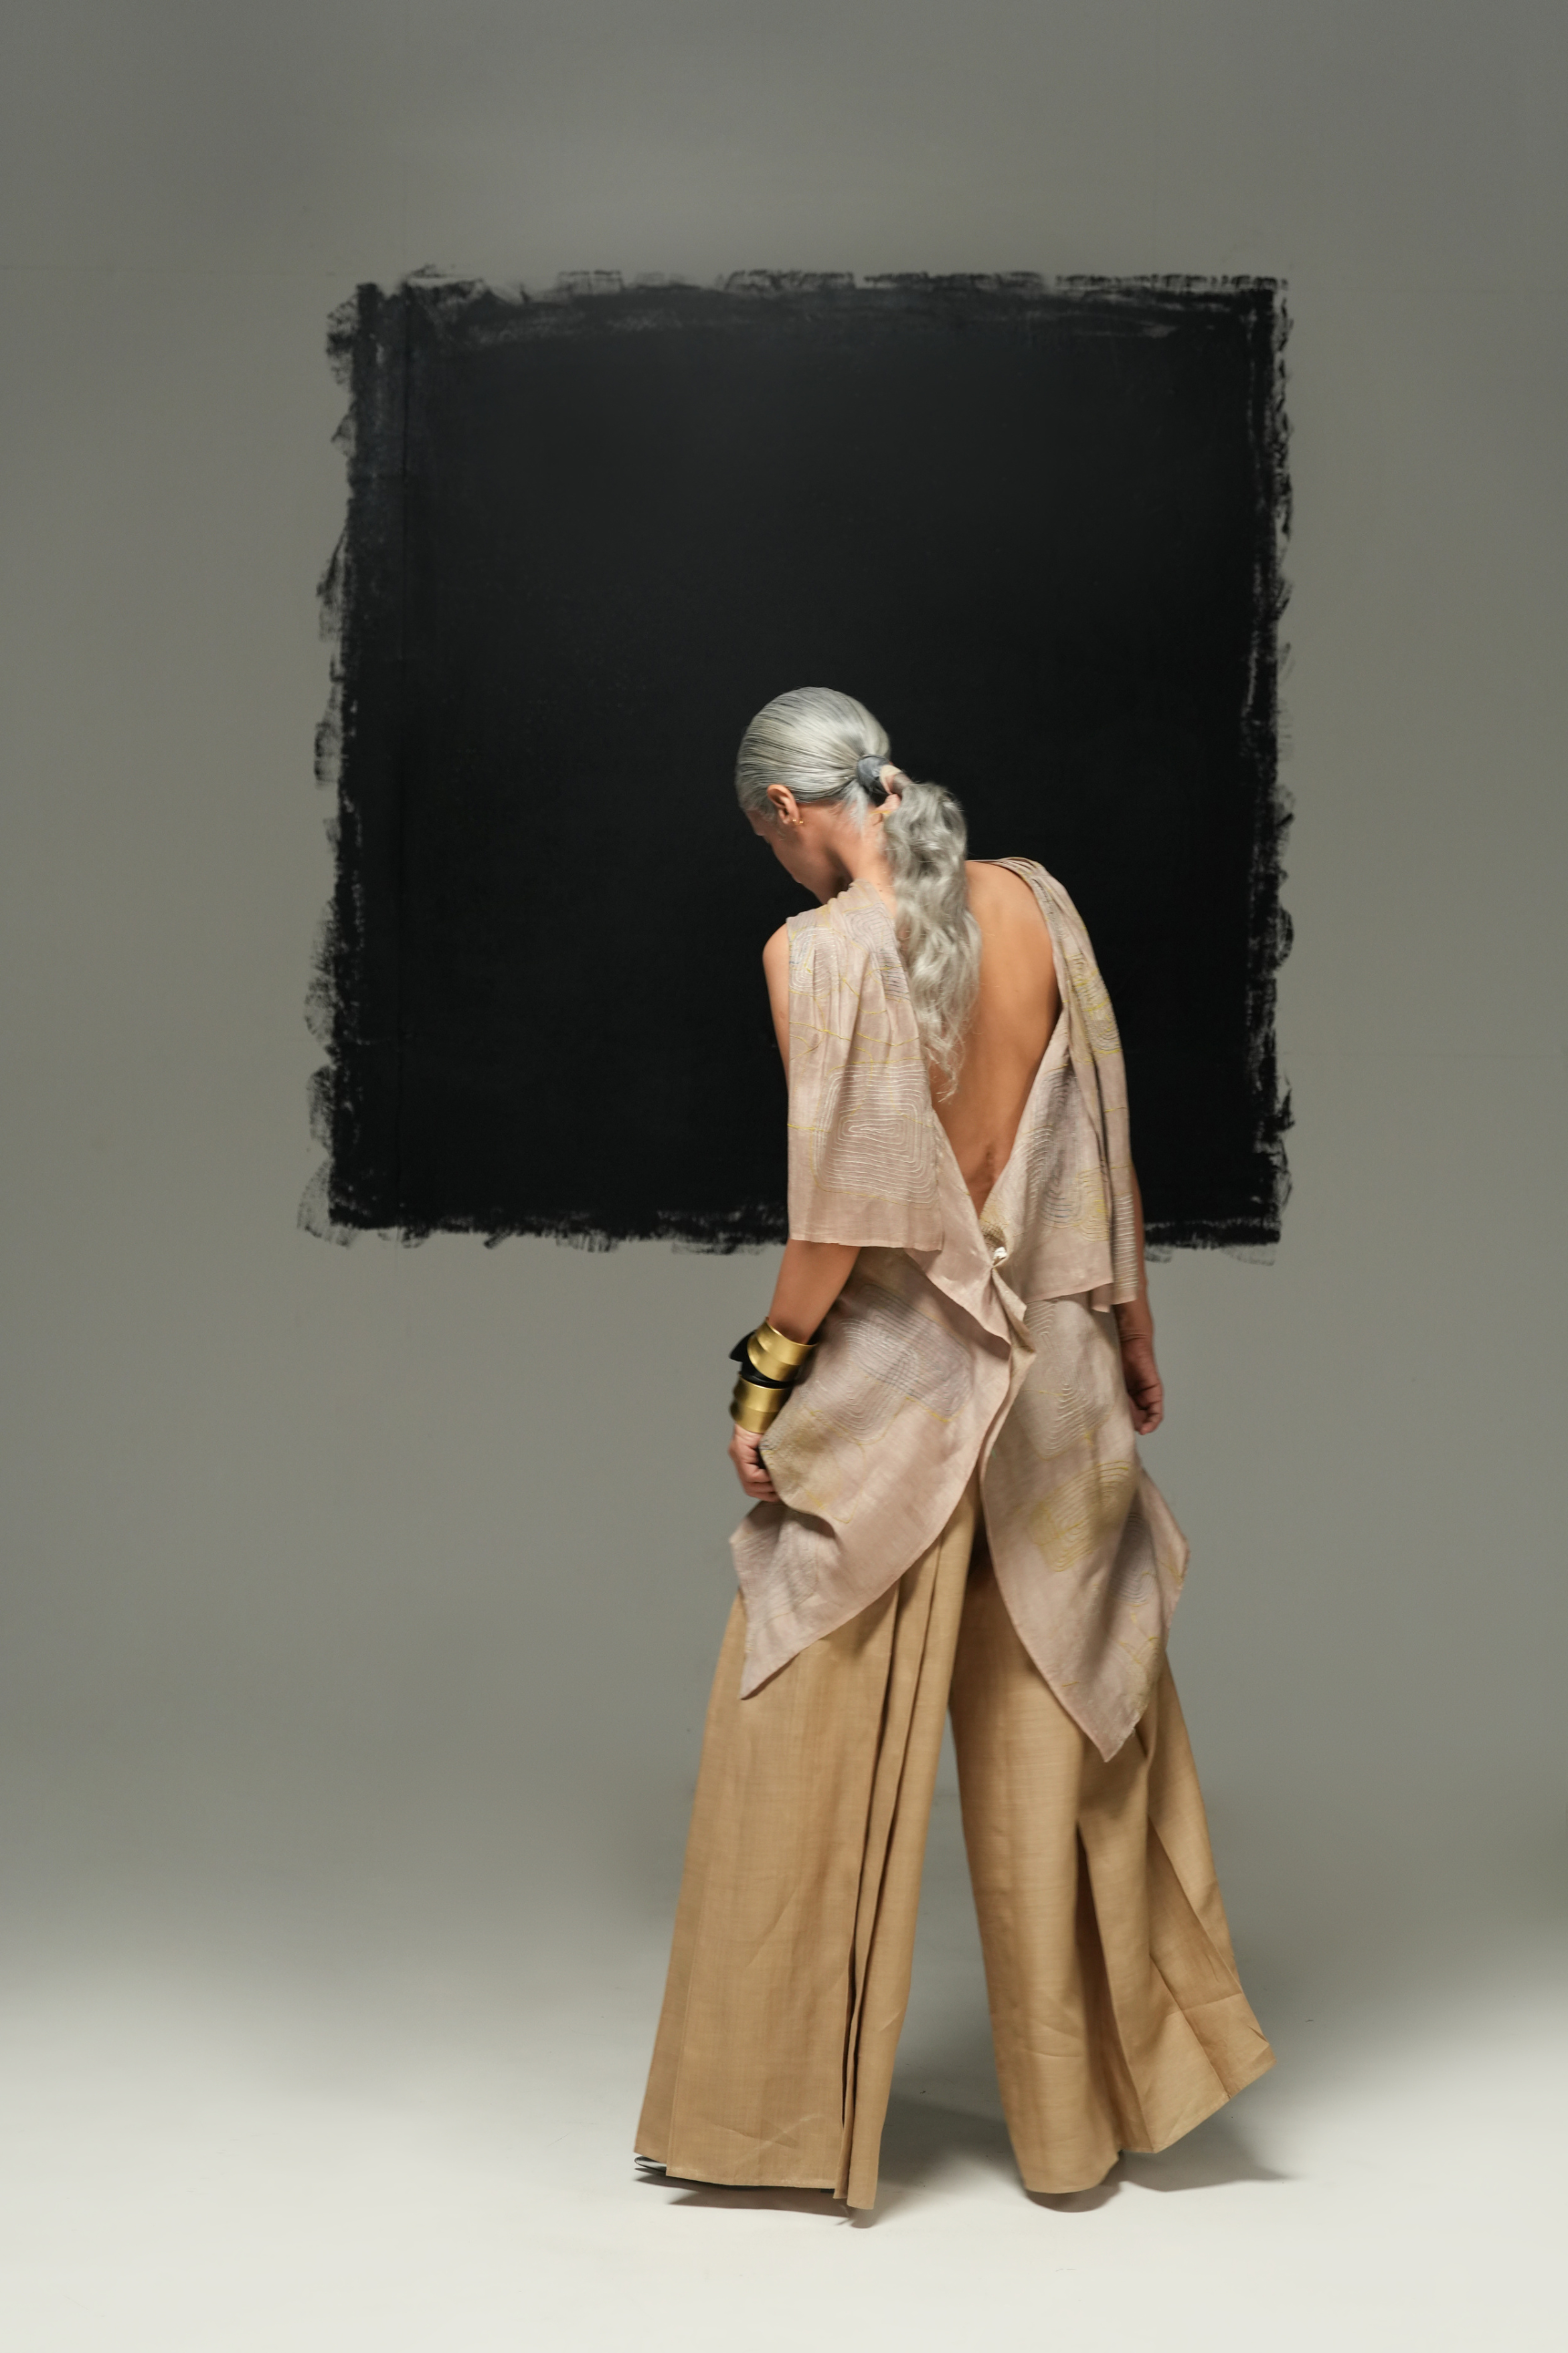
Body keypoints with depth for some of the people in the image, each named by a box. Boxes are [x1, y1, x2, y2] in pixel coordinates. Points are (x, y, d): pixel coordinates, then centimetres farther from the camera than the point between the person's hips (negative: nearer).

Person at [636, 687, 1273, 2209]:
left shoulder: (819, 948, -14)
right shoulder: (1035, 901, 1)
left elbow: (842, 1205, -17)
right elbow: (1105, 1148, 5)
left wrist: (765, 1377, -7)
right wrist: (1129, 1328, 15)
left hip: (889, 1372, -5)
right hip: (1049, 1359, 5)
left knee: (815, 1743, 7)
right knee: (1068, 1719, 16)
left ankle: (780, 2110, 19)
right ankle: (1095, 2095, 28)